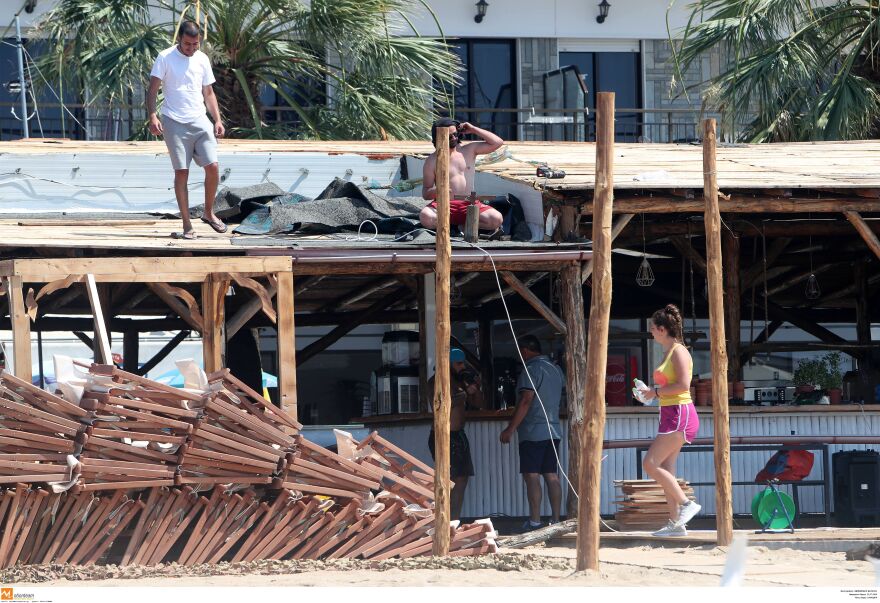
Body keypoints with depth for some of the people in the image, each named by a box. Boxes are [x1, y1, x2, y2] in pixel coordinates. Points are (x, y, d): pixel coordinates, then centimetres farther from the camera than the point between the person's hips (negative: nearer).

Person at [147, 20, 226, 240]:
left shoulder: (202, 59, 11)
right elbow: (152, 90, -4)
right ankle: (187, 226, -1)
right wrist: (152, 117, -17)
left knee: (213, 167, -7)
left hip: (200, 121, 4)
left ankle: (208, 213, 15)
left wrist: (218, 120, 8)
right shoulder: (165, 58, -2)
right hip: (174, 122, -4)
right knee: (181, 172, -4)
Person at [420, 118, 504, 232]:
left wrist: (473, 129, 5)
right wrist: (437, 191, -19)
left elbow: (498, 142, 7)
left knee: (496, 219, -27)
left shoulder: (469, 150, 12)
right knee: (425, 217, -37)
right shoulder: (432, 160, 5)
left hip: (469, 205, 2)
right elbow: (425, 194, 5)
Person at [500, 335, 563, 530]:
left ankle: (535, 520, -10)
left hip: (533, 432, -8)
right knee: (551, 476, 7)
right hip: (553, 431, 8)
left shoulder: (531, 369, -12)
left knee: (531, 476, -6)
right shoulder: (556, 369, 13)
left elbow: (526, 401, -18)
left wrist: (510, 429, -16)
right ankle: (555, 519, 5)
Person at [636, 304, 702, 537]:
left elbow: (683, 385, -22)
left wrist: (656, 392, -14)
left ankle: (686, 503, -12)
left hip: (679, 413, -10)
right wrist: (654, 393, 9)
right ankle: (675, 523, 7)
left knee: (650, 464, -15)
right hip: (671, 414, 10)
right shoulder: (668, 352, 17)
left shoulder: (678, 351, -12)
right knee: (665, 470, 7)